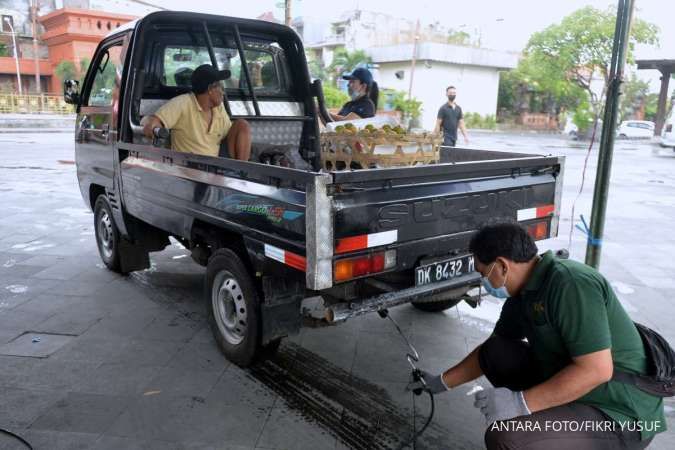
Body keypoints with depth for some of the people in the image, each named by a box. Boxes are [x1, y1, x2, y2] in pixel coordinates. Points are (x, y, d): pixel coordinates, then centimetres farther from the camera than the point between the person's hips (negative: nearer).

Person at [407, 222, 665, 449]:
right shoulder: (523, 294, 4)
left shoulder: (570, 284, -25)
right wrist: (443, 382, 20)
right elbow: (489, 349, 16)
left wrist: (521, 403, -27)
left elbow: (597, 370, -29)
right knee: (494, 353, 5)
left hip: (619, 415, -9)